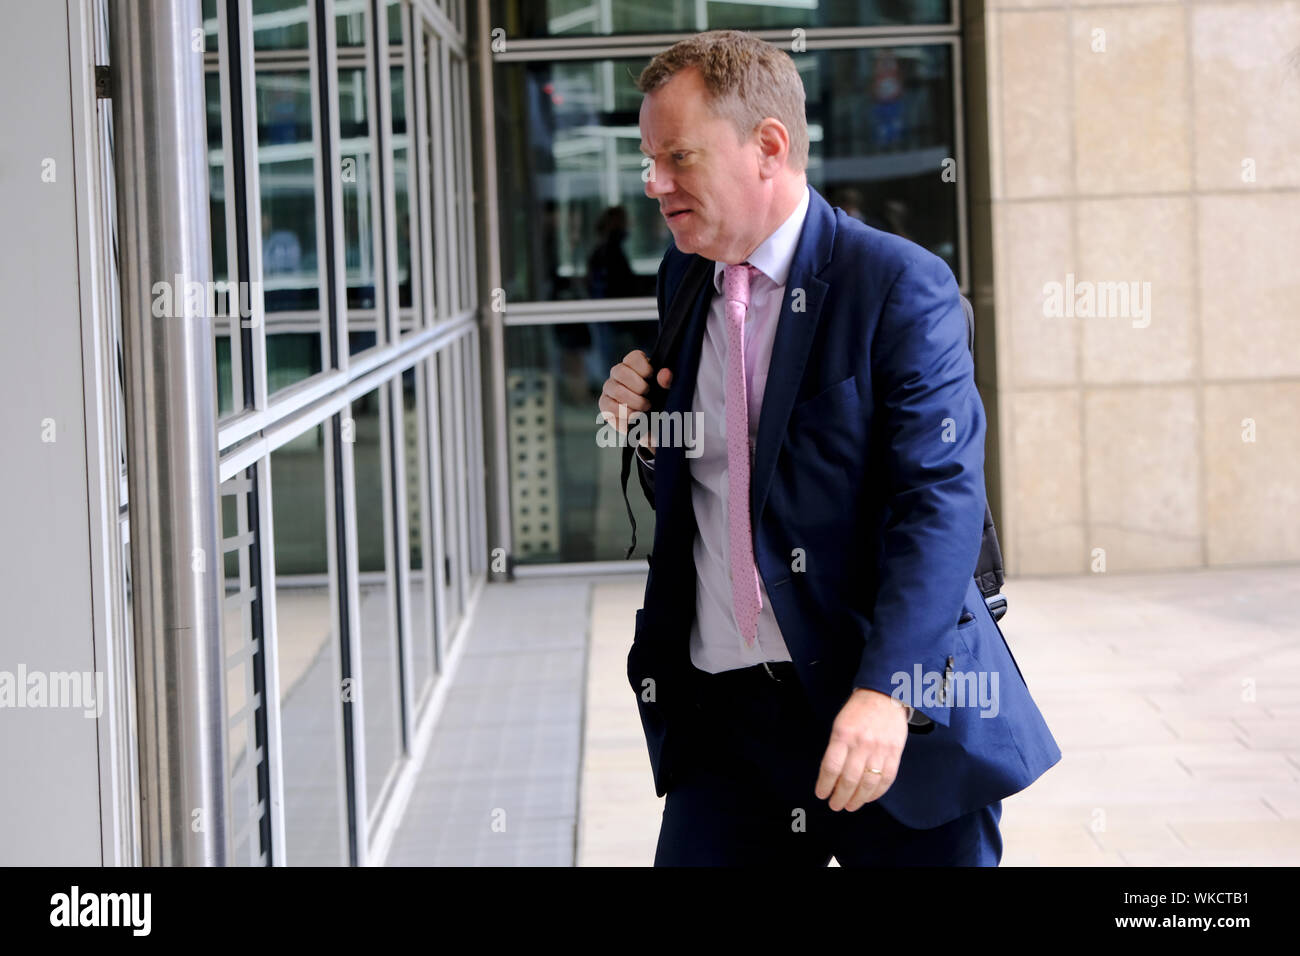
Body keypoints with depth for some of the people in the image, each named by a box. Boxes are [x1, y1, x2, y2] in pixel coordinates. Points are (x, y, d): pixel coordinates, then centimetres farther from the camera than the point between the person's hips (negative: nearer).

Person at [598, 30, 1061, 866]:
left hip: (890, 710, -5)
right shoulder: (684, 281, 12)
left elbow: (942, 497, -18)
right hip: (723, 710, 5)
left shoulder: (899, 285, -9)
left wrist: (886, 689, -29)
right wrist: (648, 427, -1)